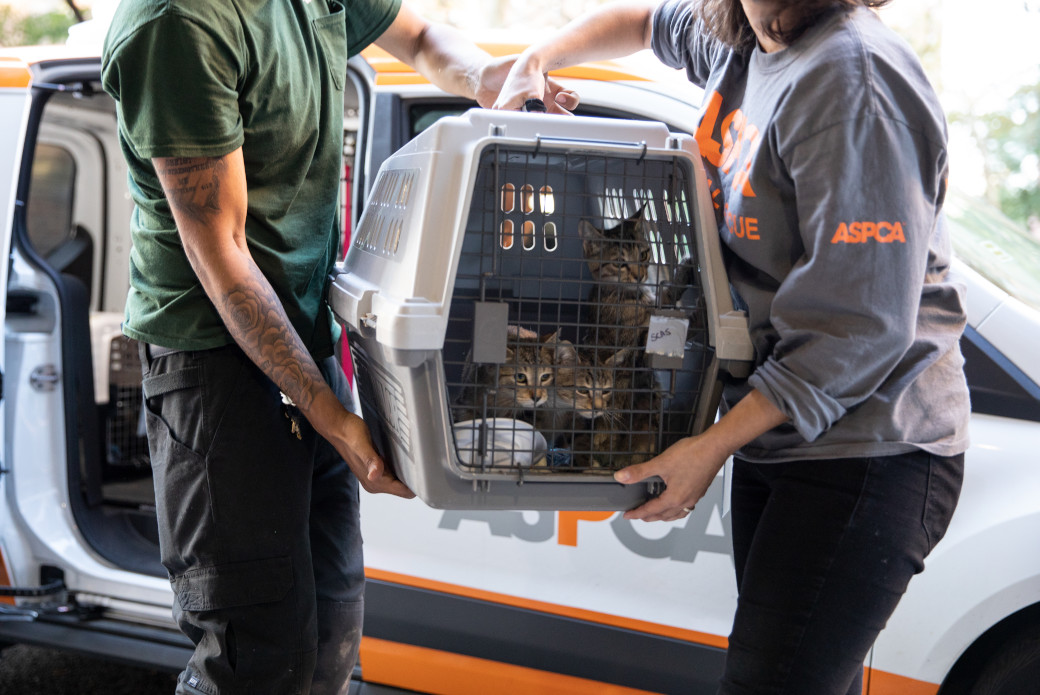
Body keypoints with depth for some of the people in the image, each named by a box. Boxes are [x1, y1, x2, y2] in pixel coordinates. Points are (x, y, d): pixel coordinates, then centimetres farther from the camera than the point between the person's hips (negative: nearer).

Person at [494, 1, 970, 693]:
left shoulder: (851, 78, -20)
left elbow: (862, 328, -23)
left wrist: (714, 445, -18)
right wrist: (538, 59, 17)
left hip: (867, 451, -9)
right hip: (773, 438, 9)